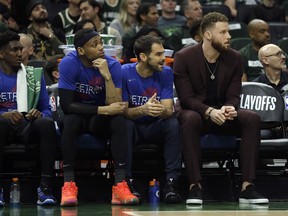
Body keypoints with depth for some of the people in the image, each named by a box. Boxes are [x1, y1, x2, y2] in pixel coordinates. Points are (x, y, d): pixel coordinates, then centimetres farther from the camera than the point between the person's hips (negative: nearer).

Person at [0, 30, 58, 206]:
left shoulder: (35, 75, 17)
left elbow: (47, 109, 14)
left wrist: (40, 115, -11)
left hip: (29, 126, 2)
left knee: (47, 123, -33)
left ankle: (45, 187, -34)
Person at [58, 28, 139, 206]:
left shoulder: (112, 65, -15)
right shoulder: (69, 63, -20)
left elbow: (115, 106, -21)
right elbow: (66, 104, -24)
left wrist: (107, 76, -33)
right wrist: (103, 109, -30)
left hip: (100, 121, 2)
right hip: (77, 114, -2)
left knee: (119, 120, -29)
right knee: (71, 120, -35)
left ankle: (120, 185, -34)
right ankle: (69, 184, -34)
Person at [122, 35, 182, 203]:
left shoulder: (166, 73, -6)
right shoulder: (125, 73, -13)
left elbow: (169, 110, -14)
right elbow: (122, 110, -18)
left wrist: (162, 111, -40)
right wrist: (143, 110, -40)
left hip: (155, 128, 2)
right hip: (133, 128, -2)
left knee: (173, 123, -28)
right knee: (124, 123, -34)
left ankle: (171, 182, -29)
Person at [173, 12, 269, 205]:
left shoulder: (234, 58, 0)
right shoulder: (184, 58, -10)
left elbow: (234, 96, -2)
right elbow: (186, 98, -15)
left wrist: (230, 108, -27)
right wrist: (209, 112, -33)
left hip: (222, 114, 3)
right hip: (195, 112, -3)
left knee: (252, 118, -26)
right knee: (191, 119, -39)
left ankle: (247, 186, -30)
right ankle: (195, 186, -37)